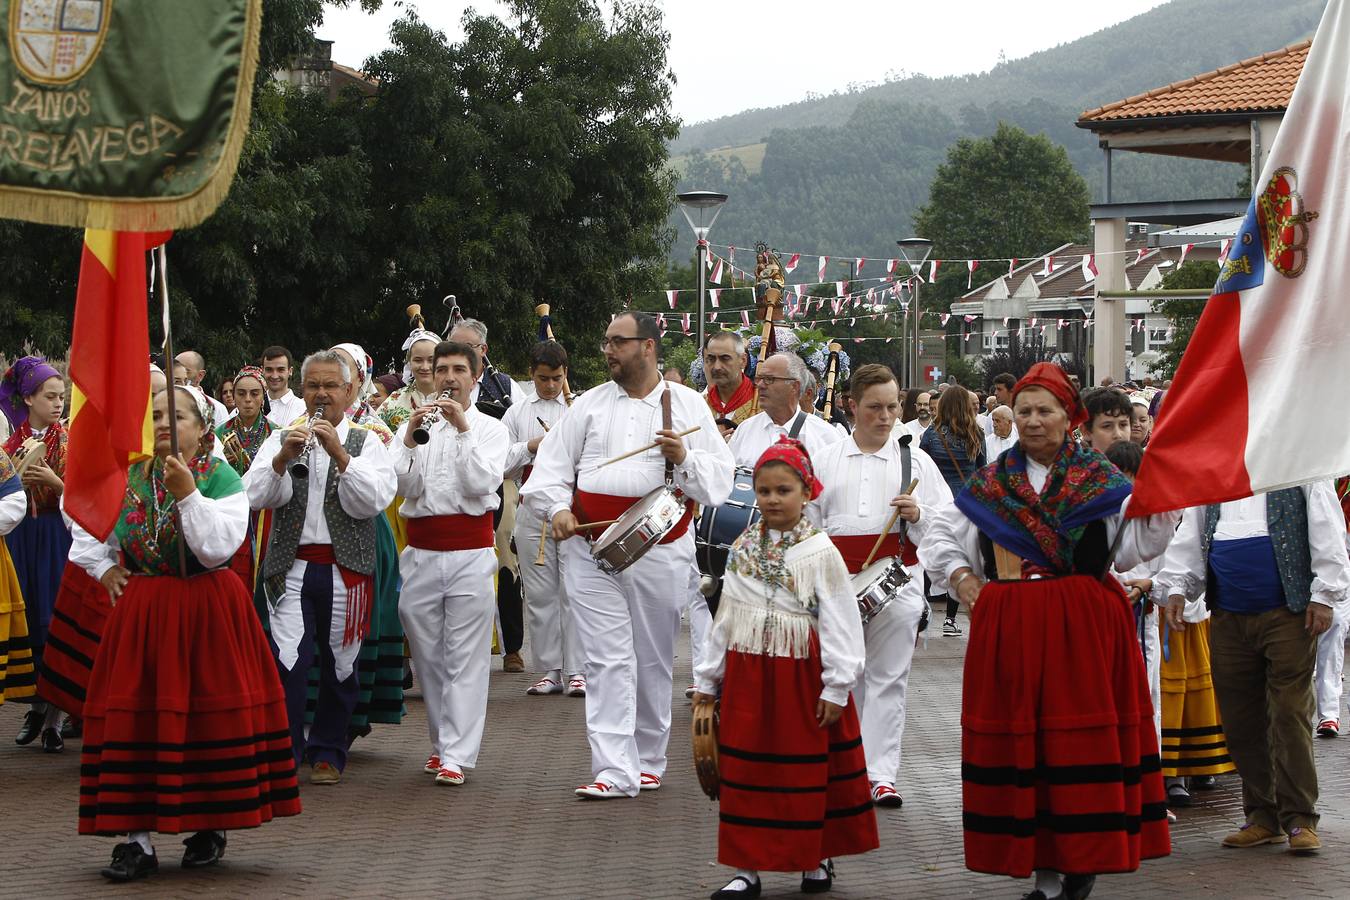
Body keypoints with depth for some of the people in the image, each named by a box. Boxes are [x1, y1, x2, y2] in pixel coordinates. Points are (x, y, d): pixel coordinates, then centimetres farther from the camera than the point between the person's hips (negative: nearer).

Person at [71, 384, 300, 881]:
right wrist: (103, 569, 9)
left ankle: (212, 827, 15)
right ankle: (138, 836, 2)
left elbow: (217, 547, -16)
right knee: (135, 714, -1)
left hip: (205, 611, -4)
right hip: (140, 611, 4)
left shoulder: (220, 478, -4)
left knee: (207, 715, -1)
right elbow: (86, 528, 22)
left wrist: (187, 492, -20)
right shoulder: (129, 476, 8)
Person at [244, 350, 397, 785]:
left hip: (346, 568, 0)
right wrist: (283, 458, -17)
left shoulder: (366, 443, 7)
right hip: (290, 566, 0)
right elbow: (255, 495, -2)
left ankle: (327, 753, 19)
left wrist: (339, 454, -18)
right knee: (289, 660, -12)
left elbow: (372, 502, -9)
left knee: (340, 664, 6)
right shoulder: (281, 439, 11)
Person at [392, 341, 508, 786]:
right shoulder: (412, 426, 12)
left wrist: (463, 428, -15)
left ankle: (457, 755, -8)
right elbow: (404, 486, -1)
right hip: (420, 552, 3)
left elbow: (482, 483, -10)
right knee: (428, 654, 7)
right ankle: (442, 742, 20)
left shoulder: (490, 429, 6)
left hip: (470, 552, -3)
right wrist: (411, 439, -15)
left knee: (465, 657, -6)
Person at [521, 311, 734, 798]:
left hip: (661, 551, -1)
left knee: (653, 660, 9)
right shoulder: (590, 404, 12)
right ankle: (614, 771, -10)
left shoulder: (688, 405, 6)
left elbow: (720, 479, 2)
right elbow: (552, 464, 11)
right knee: (607, 659, -7)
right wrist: (557, 508, -6)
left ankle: (647, 760, 24)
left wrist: (684, 458, -16)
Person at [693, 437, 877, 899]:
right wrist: (707, 679, 13)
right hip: (747, 676, 4)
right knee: (745, 773, 4)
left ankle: (818, 858, 22)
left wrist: (836, 687, -13)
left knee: (808, 771, 5)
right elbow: (726, 618, 13)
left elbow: (840, 622, -8)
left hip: (802, 676, -4)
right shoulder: (743, 549, 7)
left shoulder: (820, 552, -6)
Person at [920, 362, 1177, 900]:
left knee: (1081, 734, -5)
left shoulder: (1100, 481, 6)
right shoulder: (990, 483, 13)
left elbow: (1136, 546, -5)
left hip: (1082, 629, -2)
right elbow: (939, 539, 21)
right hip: (1009, 628, 2)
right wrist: (964, 579, 6)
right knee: (1021, 740, 1)